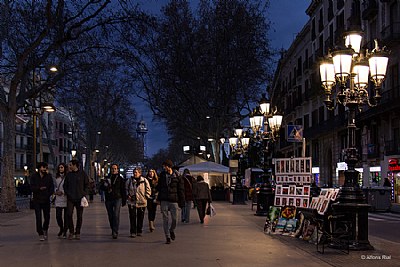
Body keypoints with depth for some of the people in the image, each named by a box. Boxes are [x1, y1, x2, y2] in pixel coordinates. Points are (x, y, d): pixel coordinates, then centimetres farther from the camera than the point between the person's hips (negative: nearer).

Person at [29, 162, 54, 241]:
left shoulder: (49, 176, 5)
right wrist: (39, 188, -22)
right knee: (38, 218, -7)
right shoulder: (34, 176, 4)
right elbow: (32, 187, -4)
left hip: (46, 200, 1)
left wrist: (47, 195, -9)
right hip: (37, 200, -1)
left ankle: (45, 230, 31)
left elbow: (52, 188, 5)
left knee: (47, 217, 4)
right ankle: (40, 234, -1)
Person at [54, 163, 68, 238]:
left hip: (66, 199, -4)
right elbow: (54, 186, 19)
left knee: (66, 216, 2)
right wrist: (56, 191, 0)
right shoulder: (56, 177, 13)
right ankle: (61, 229, 24)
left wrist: (63, 192, -12)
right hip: (58, 199, 4)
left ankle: (65, 232, 14)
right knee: (58, 216, 0)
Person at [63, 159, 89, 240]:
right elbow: (65, 185, 17)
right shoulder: (68, 174, 9)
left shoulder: (83, 174, 2)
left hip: (80, 198, -1)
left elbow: (87, 185, 6)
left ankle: (77, 233, 13)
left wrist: (84, 194, -5)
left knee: (79, 216, 4)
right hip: (70, 198, 1)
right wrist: (66, 193, 1)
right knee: (69, 215, -10)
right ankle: (71, 232, 3)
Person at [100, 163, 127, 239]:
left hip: (117, 199, -3)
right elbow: (101, 187, 7)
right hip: (108, 199, 3)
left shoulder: (120, 179, 6)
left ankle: (115, 233, -17)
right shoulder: (107, 178, 12)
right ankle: (113, 230, 25)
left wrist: (124, 200, 4)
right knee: (110, 216, 10)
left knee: (116, 215, -14)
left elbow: (123, 190, 7)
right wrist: (106, 187, -16)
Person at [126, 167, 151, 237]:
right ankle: (133, 232, 2)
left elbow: (148, 190, 7)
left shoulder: (144, 180, 0)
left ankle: (139, 231, 18)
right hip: (132, 202, 0)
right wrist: (128, 195, 0)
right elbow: (126, 189, 14)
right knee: (132, 217, -4)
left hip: (142, 202, 0)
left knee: (140, 217, 7)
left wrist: (146, 196, -4)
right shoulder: (129, 180, 4)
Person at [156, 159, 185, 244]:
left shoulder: (177, 176, -2)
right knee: (165, 219, 1)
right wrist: (158, 199, 10)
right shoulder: (162, 175, 7)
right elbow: (159, 187, 15)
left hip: (173, 200, -2)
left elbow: (181, 190, 0)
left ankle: (172, 230, 29)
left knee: (174, 218, -1)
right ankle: (167, 237, 8)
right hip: (164, 200, 2)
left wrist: (181, 201, -3)